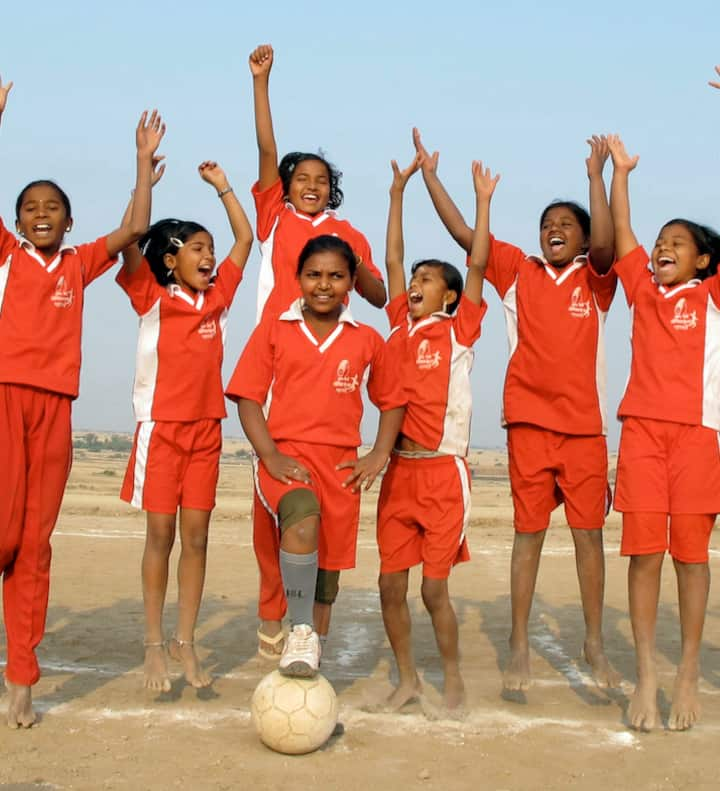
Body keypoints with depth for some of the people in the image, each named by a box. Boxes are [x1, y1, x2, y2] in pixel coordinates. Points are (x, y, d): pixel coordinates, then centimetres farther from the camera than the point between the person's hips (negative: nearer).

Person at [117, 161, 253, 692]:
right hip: (160, 427, -3)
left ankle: (186, 643, 10)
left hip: (206, 428, 3)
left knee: (196, 535, 4)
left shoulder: (218, 296, 10)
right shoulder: (151, 297, 0)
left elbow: (246, 237, 13)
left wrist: (222, 186, 13)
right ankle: (154, 645, 8)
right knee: (161, 533, 0)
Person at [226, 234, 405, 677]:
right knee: (304, 517, -33)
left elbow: (393, 401, 20)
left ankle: (313, 656, 25)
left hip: (341, 465, 3)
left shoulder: (367, 341, 10)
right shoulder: (273, 331, 6)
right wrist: (270, 456, -10)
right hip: (286, 455, -3)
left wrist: (379, 455, 5)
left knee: (329, 566, 7)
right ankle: (301, 635, -25)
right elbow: (247, 397, 2)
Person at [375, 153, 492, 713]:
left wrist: (483, 200, -4)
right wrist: (398, 193, 12)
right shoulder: (401, 326, 11)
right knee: (391, 583, 5)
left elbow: (478, 265, -5)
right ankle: (407, 678, 20)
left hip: (443, 471, -4)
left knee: (434, 586, -2)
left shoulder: (459, 331, 0)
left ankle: (453, 677, 16)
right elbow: (393, 258, 12)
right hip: (398, 470, 4)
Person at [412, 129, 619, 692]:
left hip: (585, 424, 0)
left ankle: (594, 645, 16)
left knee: (589, 533, 5)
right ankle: (520, 648, 10)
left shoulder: (595, 280, 4)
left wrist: (597, 174, -21)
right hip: (529, 422, 0)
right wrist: (430, 175, -2)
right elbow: (463, 233, 2)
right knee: (528, 533, 4)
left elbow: (604, 244, -17)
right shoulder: (519, 272, 7)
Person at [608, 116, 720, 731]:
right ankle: (646, 676, 4)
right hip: (641, 430, 2)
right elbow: (620, 232, 12)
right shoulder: (643, 293, 13)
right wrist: (620, 172, 8)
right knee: (644, 552, -1)